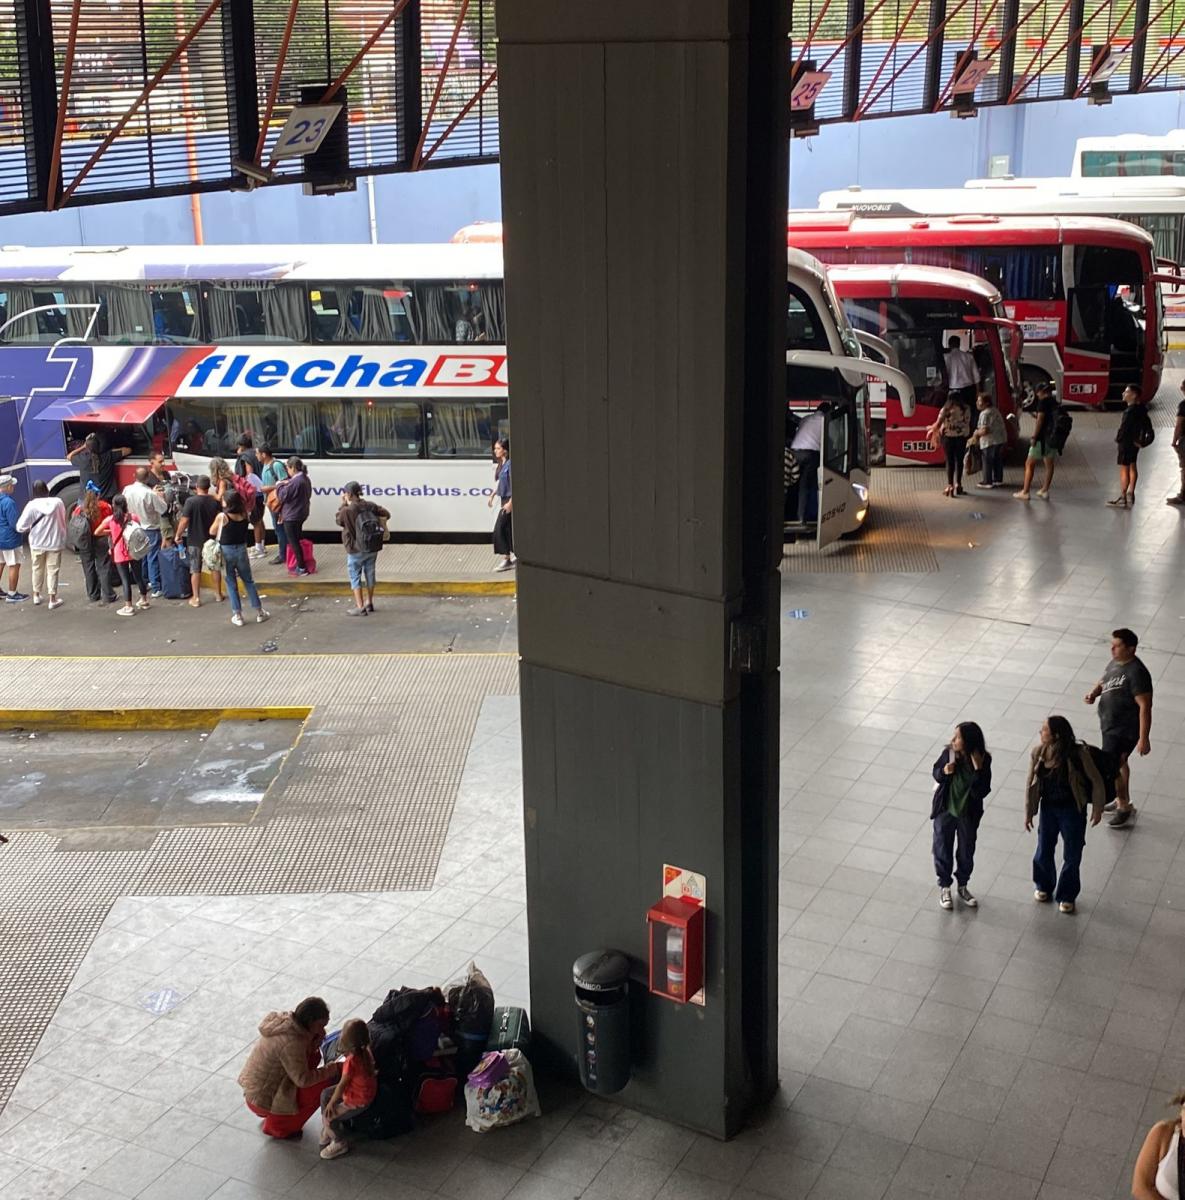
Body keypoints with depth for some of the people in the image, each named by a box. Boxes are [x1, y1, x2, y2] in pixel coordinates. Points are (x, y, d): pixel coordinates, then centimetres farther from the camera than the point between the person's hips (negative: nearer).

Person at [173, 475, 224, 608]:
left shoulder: (191, 501, -17)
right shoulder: (215, 501, -5)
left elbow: (184, 521, -18)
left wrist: (178, 535, -5)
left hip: (195, 541, -3)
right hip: (212, 539, 3)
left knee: (195, 570, 6)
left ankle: (196, 598, 8)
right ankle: (218, 594, 27)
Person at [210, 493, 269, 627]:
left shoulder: (222, 516, -16)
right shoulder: (245, 515, -7)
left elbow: (212, 532, -3)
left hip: (226, 551, -3)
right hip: (242, 550, 3)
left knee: (231, 583, 8)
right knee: (248, 581, 15)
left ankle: (237, 615, 8)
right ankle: (259, 612, 17)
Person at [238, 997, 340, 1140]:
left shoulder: (285, 1020, -3)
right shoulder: (291, 1042, -29)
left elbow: (306, 1052, 8)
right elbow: (303, 1080, -24)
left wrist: (317, 1039, -11)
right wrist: (332, 1068, -17)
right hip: (262, 1101, -9)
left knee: (314, 1056, 8)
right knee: (325, 1085, -10)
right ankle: (277, 1126, 6)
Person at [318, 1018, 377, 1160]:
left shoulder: (352, 1061, -36)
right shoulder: (364, 1051, -12)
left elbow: (342, 1085, -24)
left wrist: (332, 1103, -12)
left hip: (358, 1102, -9)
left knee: (329, 1116, -6)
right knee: (325, 1094, 14)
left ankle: (340, 1143, 18)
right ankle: (328, 1130, 29)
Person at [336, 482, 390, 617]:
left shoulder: (346, 511, -20)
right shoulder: (370, 505, -4)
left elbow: (338, 520, 0)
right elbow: (386, 514, 5)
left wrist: (343, 504, 2)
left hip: (356, 551, -6)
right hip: (372, 548, 6)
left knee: (355, 578, 6)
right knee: (370, 574, 19)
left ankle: (360, 608, 6)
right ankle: (369, 603, 33)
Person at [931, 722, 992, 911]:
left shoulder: (983, 760, -20)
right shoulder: (948, 753, -17)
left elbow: (982, 791, -22)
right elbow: (936, 773, 0)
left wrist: (979, 769, -34)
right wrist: (944, 771, -22)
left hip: (968, 813, 0)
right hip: (945, 810, 0)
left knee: (966, 851, 18)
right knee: (943, 850, 14)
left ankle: (962, 886, 42)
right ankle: (944, 887, 35)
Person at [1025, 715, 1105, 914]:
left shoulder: (1078, 754, -25)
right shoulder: (1038, 752, -14)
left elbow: (1096, 781, -12)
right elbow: (1030, 783, -2)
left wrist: (1097, 808, -5)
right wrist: (1028, 812, 3)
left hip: (1072, 810, -3)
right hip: (1048, 808, 3)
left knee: (1072, 856, 12)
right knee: (1043, 852, 17)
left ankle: (1067, 895, 34)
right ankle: (1044, 886, 45)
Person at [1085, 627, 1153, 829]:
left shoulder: (1137, 673, -28)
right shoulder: (1115, 662, 1)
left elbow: (1145, 707, -27)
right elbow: (1104, 681, 19)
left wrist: (1144, 738, -28)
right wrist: (1094, 693, -4)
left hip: (1124, 729, -9)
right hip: (1110, 724, 9)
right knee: (1119, 762, 24)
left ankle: (1125, 807, 15)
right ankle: (1122, 800, 42)